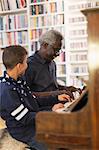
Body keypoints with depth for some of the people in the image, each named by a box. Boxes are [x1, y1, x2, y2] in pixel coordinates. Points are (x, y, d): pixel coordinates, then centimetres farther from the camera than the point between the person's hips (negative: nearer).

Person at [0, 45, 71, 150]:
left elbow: (35, 102, 15)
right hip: (26, 132, -9)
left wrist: (56, 99, 10)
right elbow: (26, 119, -22)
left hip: (36, 122, 9)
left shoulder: (17, 81, 6)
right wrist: (51, 110, -17)